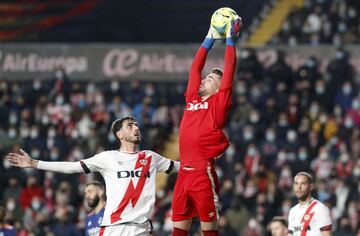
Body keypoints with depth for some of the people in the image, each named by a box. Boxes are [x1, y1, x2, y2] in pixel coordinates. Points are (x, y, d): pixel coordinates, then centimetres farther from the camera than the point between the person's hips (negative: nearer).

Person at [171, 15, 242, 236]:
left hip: (204, 173, -6)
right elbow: (195, 68, 24)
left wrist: (230, 38, 4)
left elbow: (229, 71, -2)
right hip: (184, 173, 6)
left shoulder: (219, 102, 1)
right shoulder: (193, 98, 17)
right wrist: (209, 39, 28)